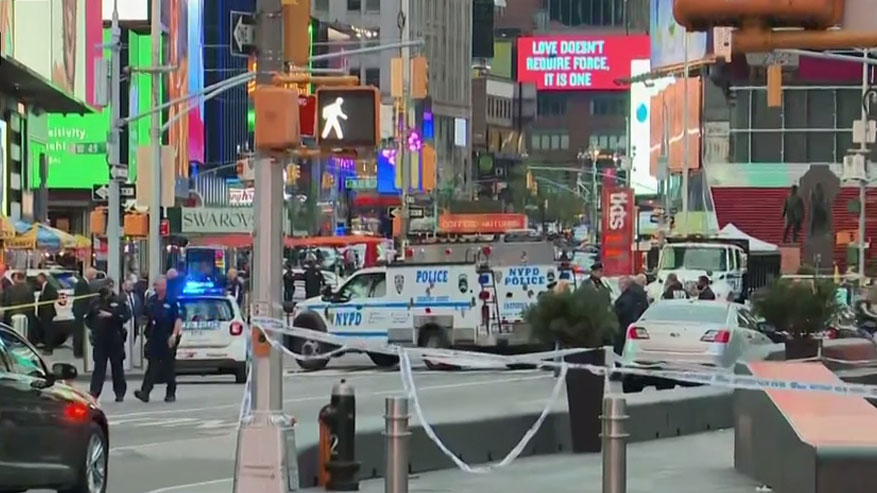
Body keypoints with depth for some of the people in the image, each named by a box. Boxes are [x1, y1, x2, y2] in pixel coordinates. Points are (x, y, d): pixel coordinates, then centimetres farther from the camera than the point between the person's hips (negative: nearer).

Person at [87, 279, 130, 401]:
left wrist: (111, 315, -20)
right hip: (100, 339, 2)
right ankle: (93, 392, -6)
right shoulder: (96, 303, 10)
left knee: (117, 366, 7)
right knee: (99, 366, -2)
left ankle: (120, 393, 15)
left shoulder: (119, 302, 0)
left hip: (115, 339, -2)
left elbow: (126, 315, -11)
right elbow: (89, 318, 18)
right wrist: (93, 327, 1)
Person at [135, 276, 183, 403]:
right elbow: (146, 315, 23)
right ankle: (145, 392, -13)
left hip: (167, 338, -4)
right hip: (154, 337, 4)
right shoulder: (152, 300, 12)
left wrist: (174, 334, -20)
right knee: (152, 365, -4)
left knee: (169, 366, 6)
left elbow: (178, 319, -11)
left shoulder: (171, 301, -6)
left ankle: (171, 393, 17)